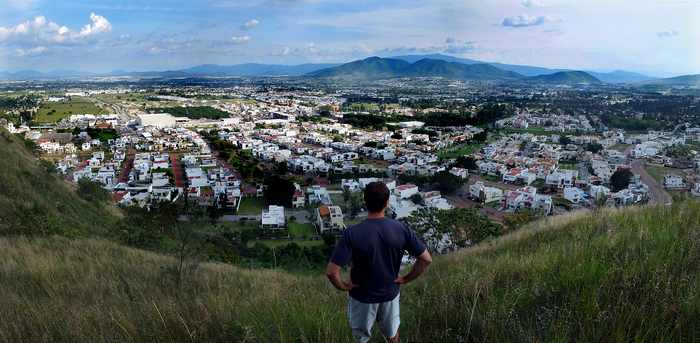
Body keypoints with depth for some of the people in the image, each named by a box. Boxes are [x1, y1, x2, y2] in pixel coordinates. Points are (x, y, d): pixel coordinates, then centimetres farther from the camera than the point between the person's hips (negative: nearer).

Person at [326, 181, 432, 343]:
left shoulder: (352, 233, -27)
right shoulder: (401, 229, -19)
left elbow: (331, 272, -31)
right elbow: (426, 259, -14)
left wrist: (343, 286, -12)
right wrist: (406, 279, -3)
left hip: (363, 296, -2)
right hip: (390, 292, 2)